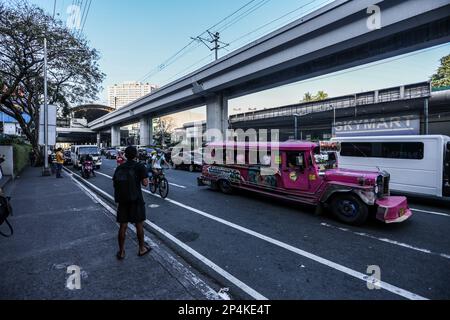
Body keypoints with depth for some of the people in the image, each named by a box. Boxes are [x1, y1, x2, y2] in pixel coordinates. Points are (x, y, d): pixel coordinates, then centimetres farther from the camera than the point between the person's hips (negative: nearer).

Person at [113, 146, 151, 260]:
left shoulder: (119, 167, 6)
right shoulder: (140, 166, -9)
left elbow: (114, 183, 8)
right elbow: (145, 183, -15)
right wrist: (146, 177, 5)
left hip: (122, 200, 4)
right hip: (136, 200, -4)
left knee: (123, 226, 12)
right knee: (139, 225, 10)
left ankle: (121, 252, 23)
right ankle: (142, 249, 25)